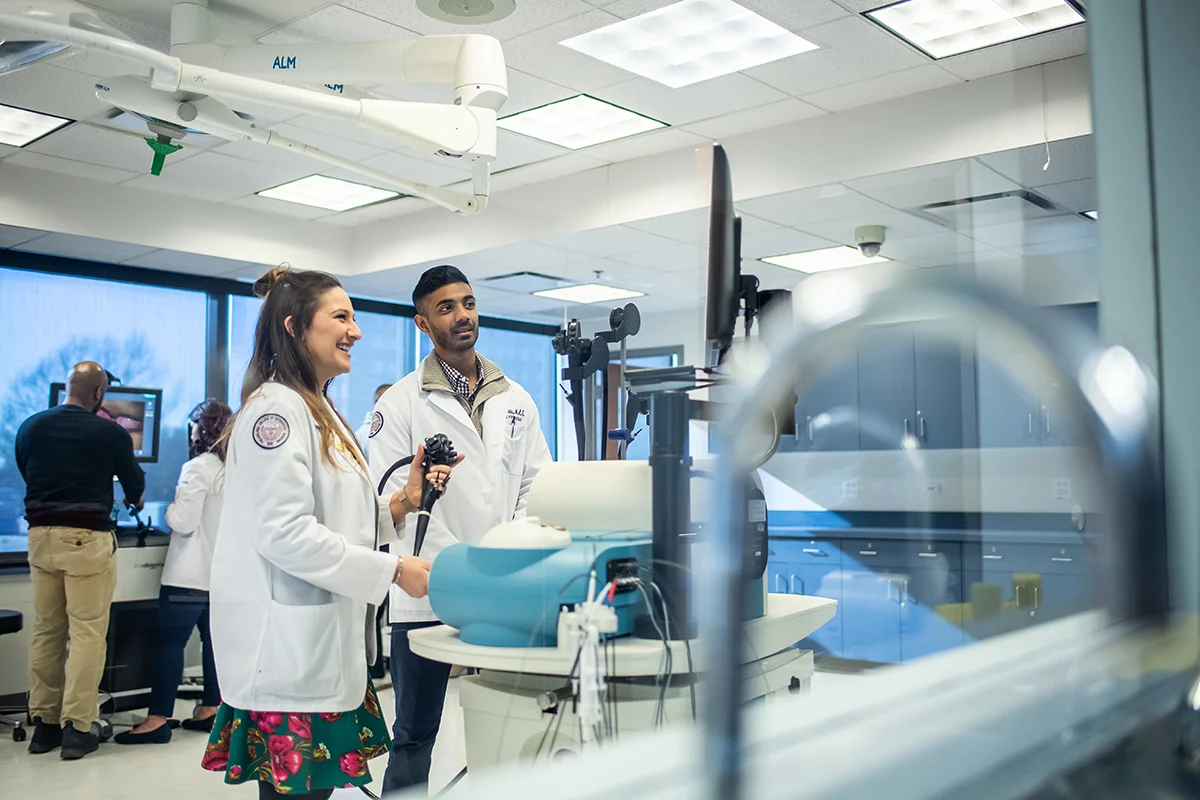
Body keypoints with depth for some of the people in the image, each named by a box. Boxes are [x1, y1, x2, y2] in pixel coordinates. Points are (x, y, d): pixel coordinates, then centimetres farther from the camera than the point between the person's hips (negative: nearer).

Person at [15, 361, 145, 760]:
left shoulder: (30, 427, 5)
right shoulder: (110, 433, -6)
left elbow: (26, 476, 18)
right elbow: (136, 487, 7)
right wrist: (132, 501, 32)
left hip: (41, 535, 5)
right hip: (87, 537, -5)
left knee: (45, 630, 12)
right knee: (86, 632, -1)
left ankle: (44, 723, 18)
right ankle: (76, 727, -2)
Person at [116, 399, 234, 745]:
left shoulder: (198, 468, -14)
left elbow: (183, 522, -16)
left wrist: (170, 508, 2)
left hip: (191, 575, -8)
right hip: (224, 572, 8)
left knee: (169, 642, -4)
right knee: (214, 639, 11)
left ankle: (158, 720, -3)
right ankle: (210, 710, 17)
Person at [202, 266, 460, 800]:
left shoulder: (323, 414, 18)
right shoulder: (275, 407, -12)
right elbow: (286, 533, -21)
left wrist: (400, 504, 4)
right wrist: (394, 570, -17)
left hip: (327, 647, 9)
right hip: (288, 650, -9)